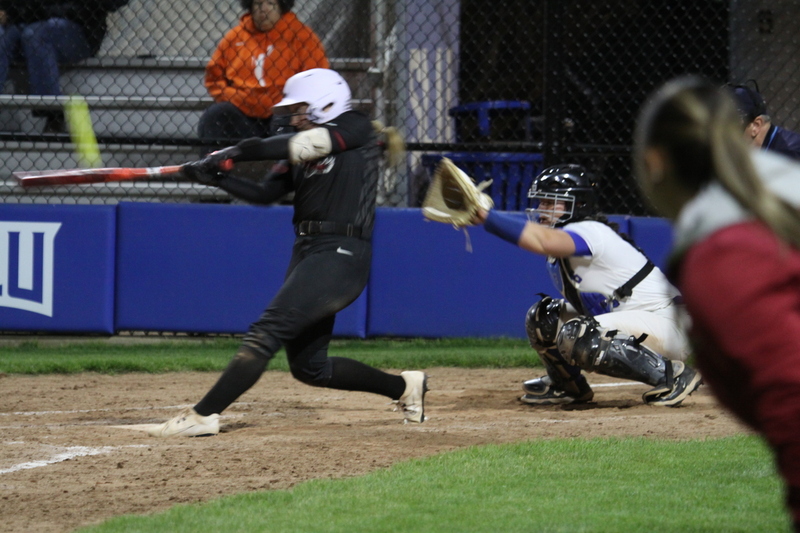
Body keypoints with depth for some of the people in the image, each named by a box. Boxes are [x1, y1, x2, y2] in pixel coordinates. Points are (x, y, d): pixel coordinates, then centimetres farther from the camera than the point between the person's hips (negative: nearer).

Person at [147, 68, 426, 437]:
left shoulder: (356, 129, -4)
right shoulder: (302, 152, 18)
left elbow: (302, 144, -19)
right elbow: (264, 193, 8)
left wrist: (234, 153, -17)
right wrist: (216, 177, -8)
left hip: (342, 255, -9)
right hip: (307, 253, 9)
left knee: (266, 333, -19)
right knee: (309, 367, 13)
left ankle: (204, 415, -24)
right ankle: (404, 386, 28)